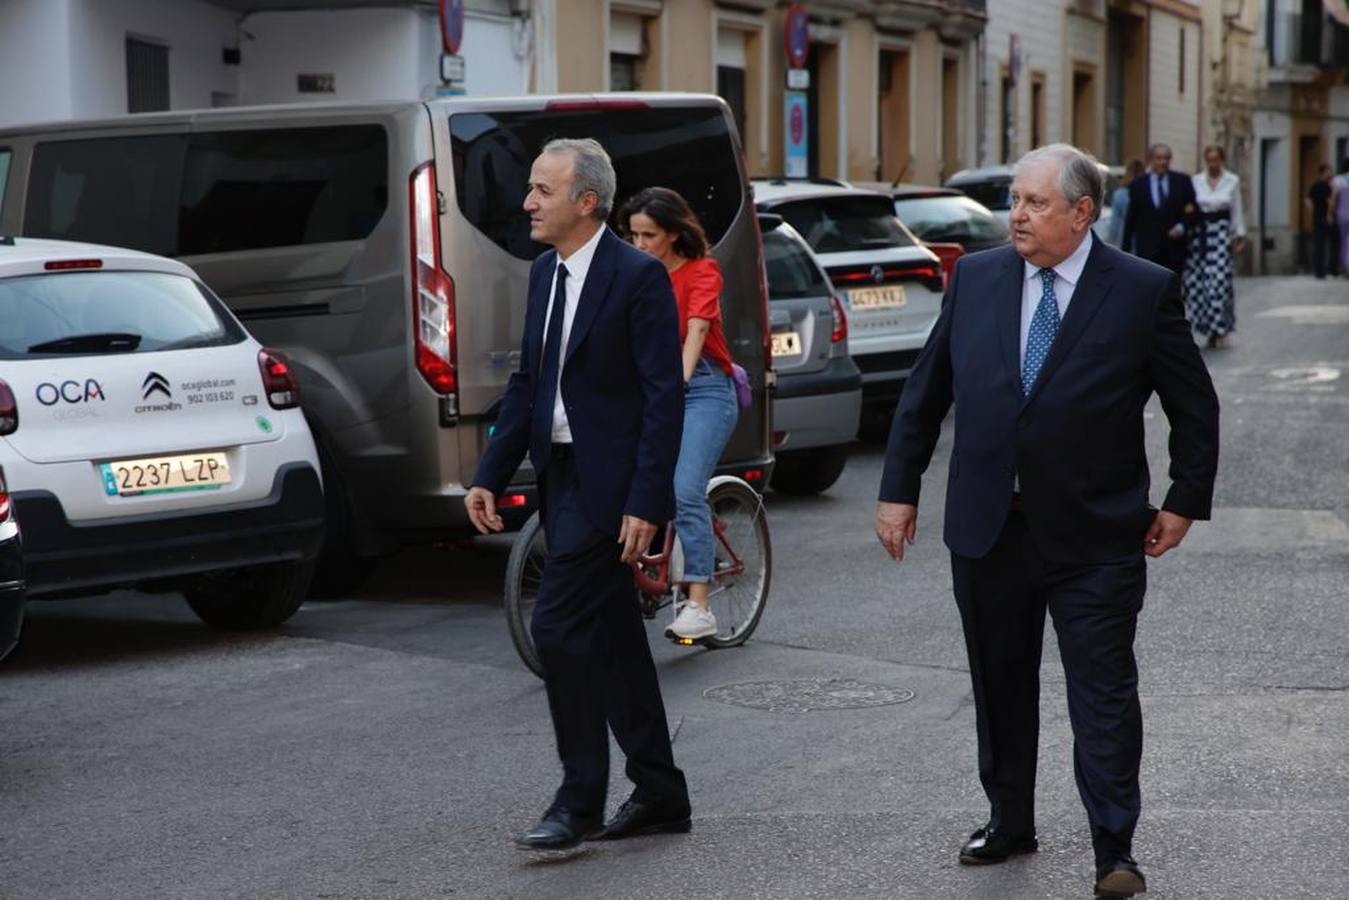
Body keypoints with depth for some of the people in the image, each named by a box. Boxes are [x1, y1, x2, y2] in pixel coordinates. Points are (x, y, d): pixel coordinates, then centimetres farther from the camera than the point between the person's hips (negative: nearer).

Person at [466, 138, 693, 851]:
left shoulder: (638, 277, -14)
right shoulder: (545, 273, 11)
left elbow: (665, 397, -17)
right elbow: (527, 382, 16)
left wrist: (646, 503, -21)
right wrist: (490, 476, 9)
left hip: (610, 486, -8)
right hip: (562, 477, 9)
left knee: (560, 625, -11)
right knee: (611, 635, 13)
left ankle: (579, 801, 0)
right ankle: (660, 794, 23)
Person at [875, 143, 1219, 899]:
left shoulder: (1145, 291, -6)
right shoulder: (976, 278, 3)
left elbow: (1196, 406, 2)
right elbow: (925, 391, 9)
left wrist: (1186, 501, -1)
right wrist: (900, 489, 6)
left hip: (1095, 536, -3)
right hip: (988, 527, 4)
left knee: (1104, 690, -2)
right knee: (1000, 685, 14)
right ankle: (1009, 823, 29)